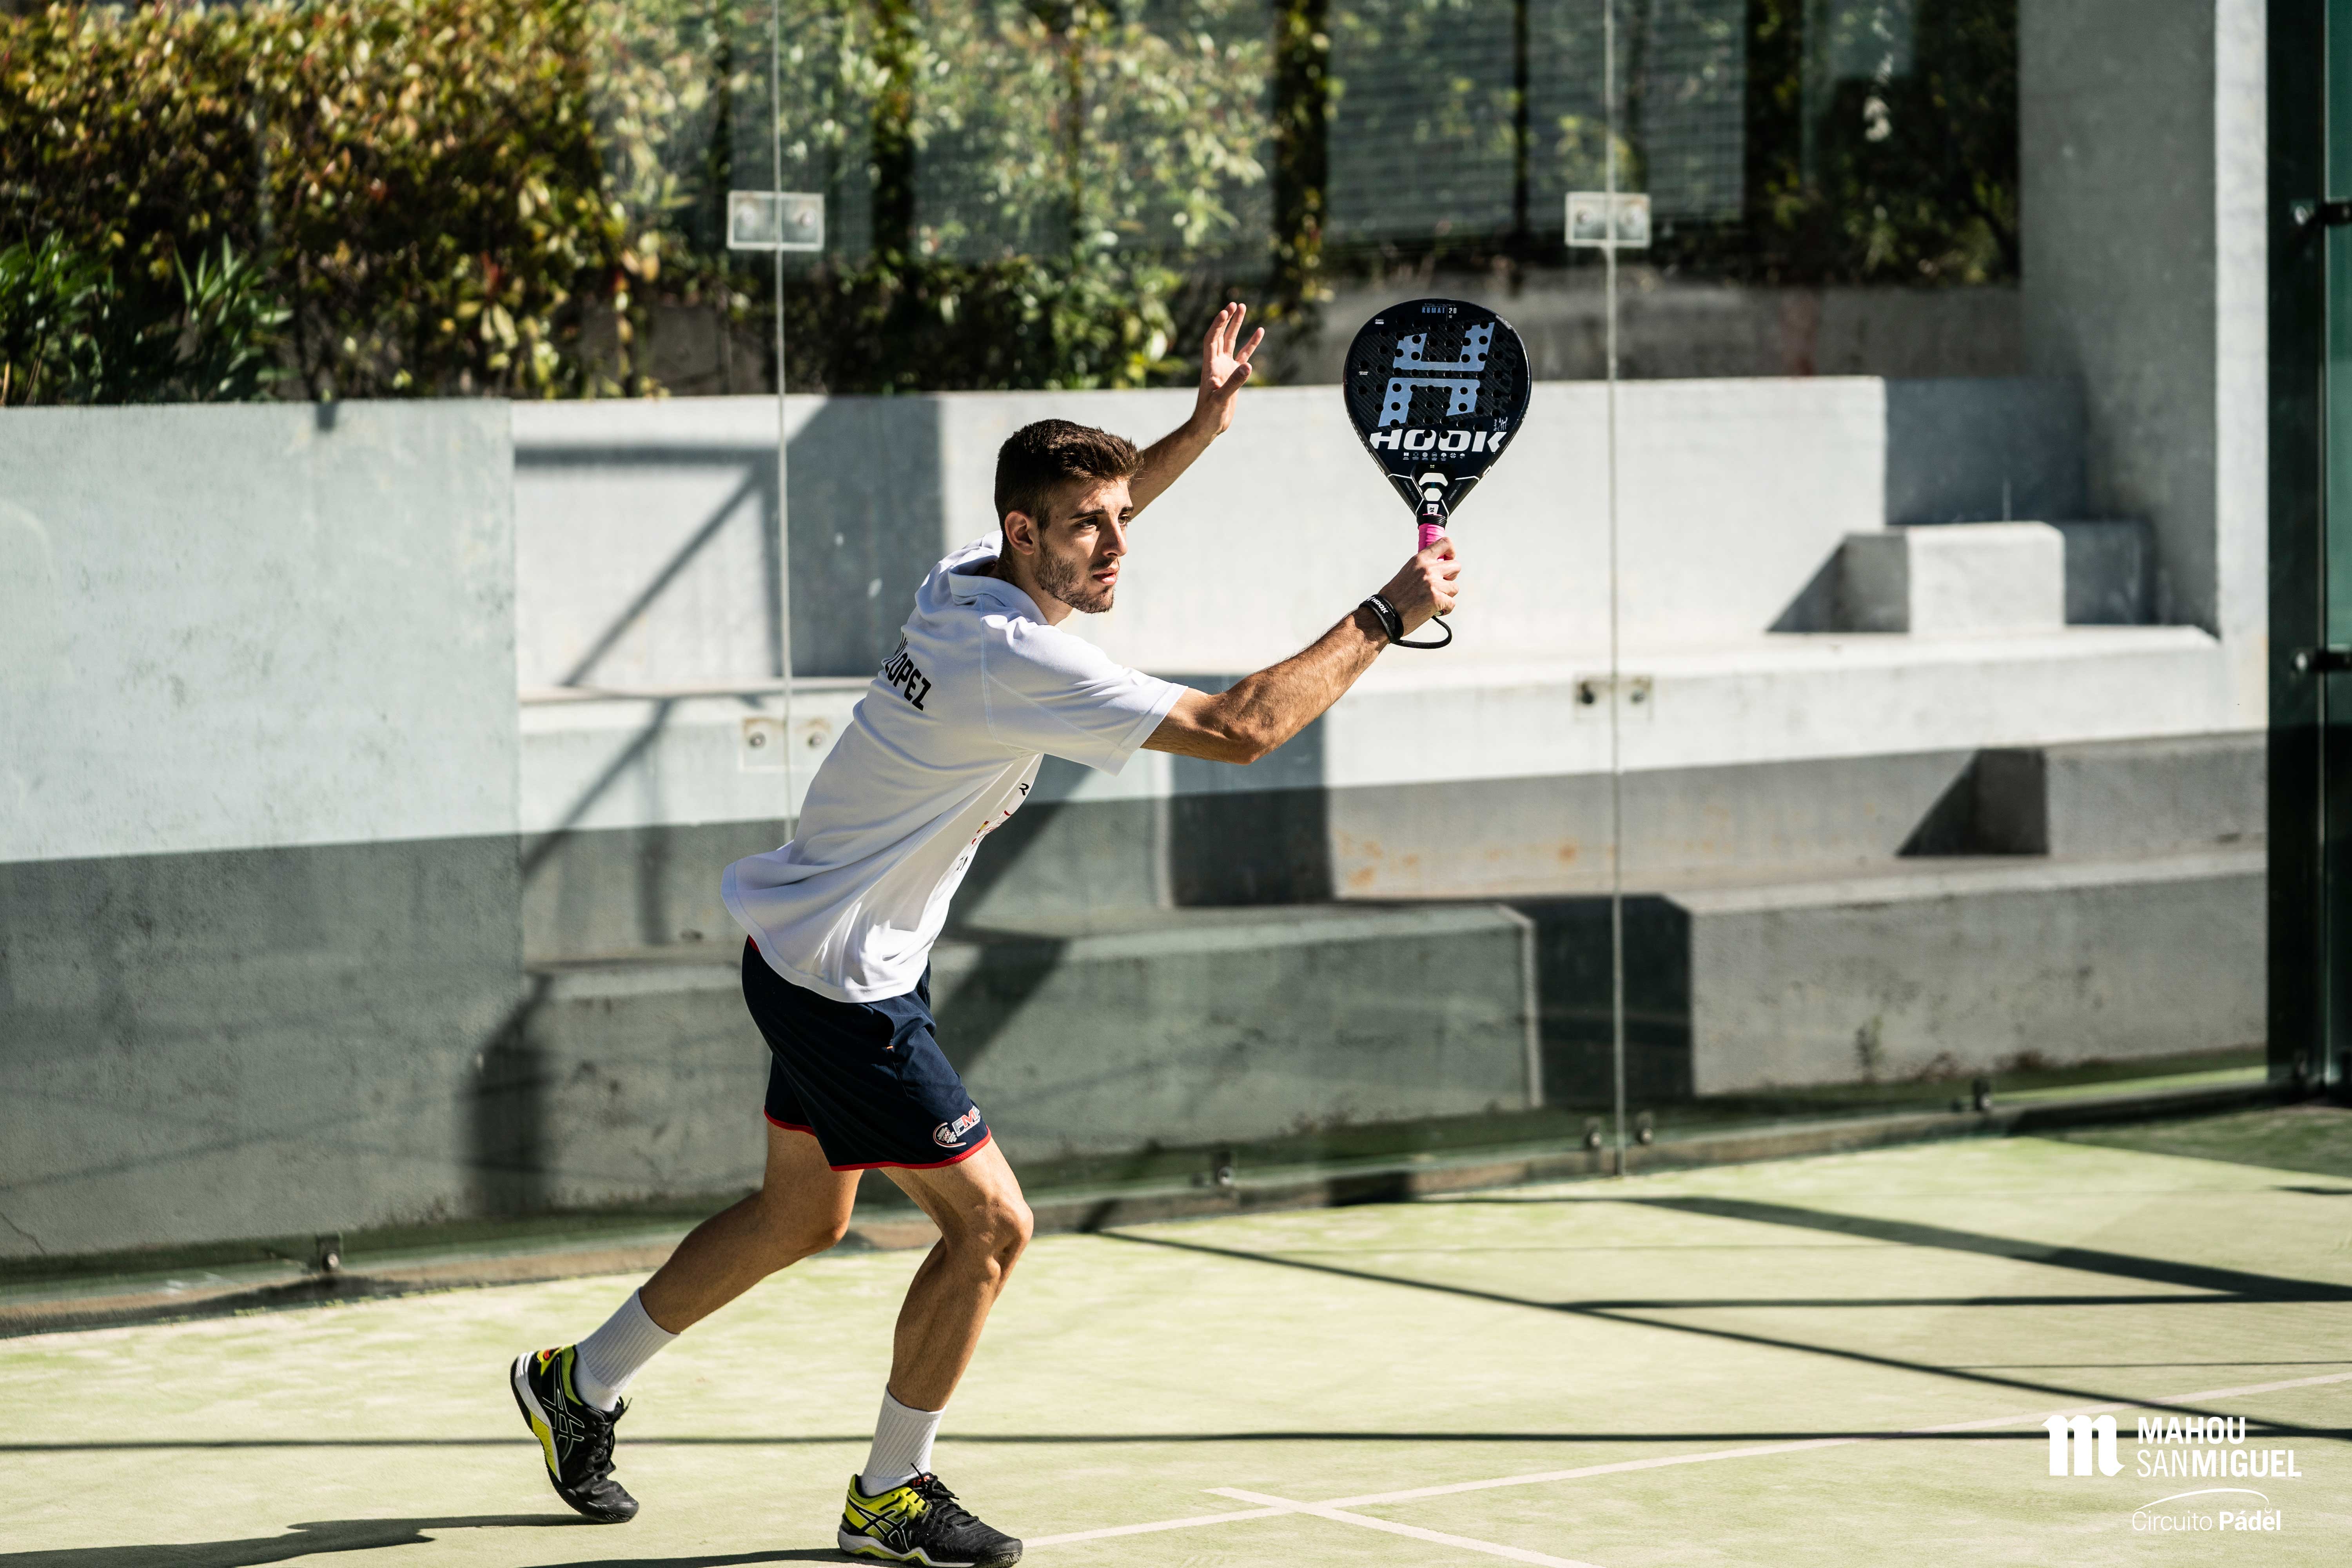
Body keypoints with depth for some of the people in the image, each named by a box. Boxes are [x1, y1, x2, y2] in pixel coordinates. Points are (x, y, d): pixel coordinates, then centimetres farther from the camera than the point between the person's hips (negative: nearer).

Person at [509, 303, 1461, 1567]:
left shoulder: (971, 573, 0)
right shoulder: (1021, 663, -27)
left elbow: (1088, 519, 25)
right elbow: (1240, 730, -28)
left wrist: (1203, 424, 15)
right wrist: (1384, 618, -20)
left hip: (807, 954, 10)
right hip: (842, 981, -10)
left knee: (802, 1217, 23)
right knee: (989, 1224, -3)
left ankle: (578, 1383, 36)